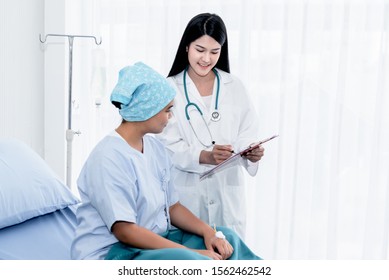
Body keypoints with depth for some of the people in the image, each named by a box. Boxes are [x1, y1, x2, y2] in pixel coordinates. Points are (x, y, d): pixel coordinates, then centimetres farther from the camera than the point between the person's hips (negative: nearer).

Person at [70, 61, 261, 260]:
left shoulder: (155, 147, 7)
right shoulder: (109, 157, -20)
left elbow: (172, 206, 12)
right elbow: (124, 229, -23)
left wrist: (208, 232, -7)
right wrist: (191, 252, -23)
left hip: (153, 241, 9)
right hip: (111, 252, -9)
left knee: (227, 238, 4)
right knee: (188, 261, -32)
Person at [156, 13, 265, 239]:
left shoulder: (235, 87, 8)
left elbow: (247, 134, 3)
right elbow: (168, 146, -7)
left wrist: (252, 152, -19)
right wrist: (204, 156, -23)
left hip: (227, 193, 2)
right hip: (186, 193, -2)